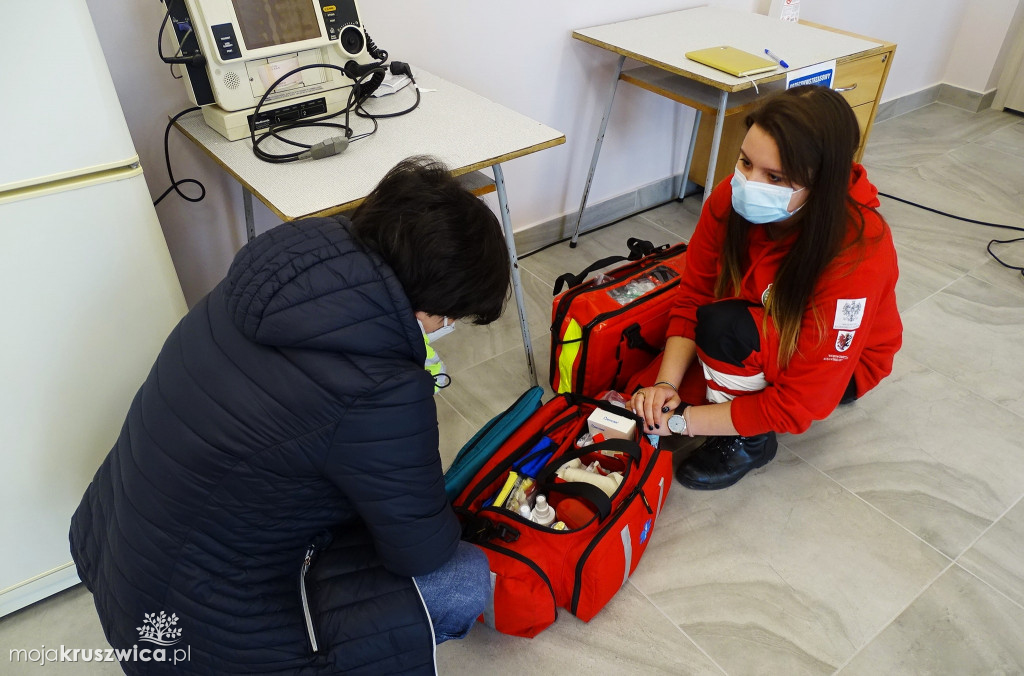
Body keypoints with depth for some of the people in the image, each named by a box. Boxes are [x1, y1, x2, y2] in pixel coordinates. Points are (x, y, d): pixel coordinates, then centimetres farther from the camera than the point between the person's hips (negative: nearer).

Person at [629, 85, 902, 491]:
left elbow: (798, 405, -32)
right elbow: (692, 297, -12)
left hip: (837, 368, -4)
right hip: (759, 339, 4)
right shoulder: (733, 198, -23)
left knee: (725, 325, -34)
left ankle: (749, 441, -8)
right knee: (643, 406, -12)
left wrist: (680, 421, -32)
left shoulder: (856, 256, -36)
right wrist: (665, 385, -25)